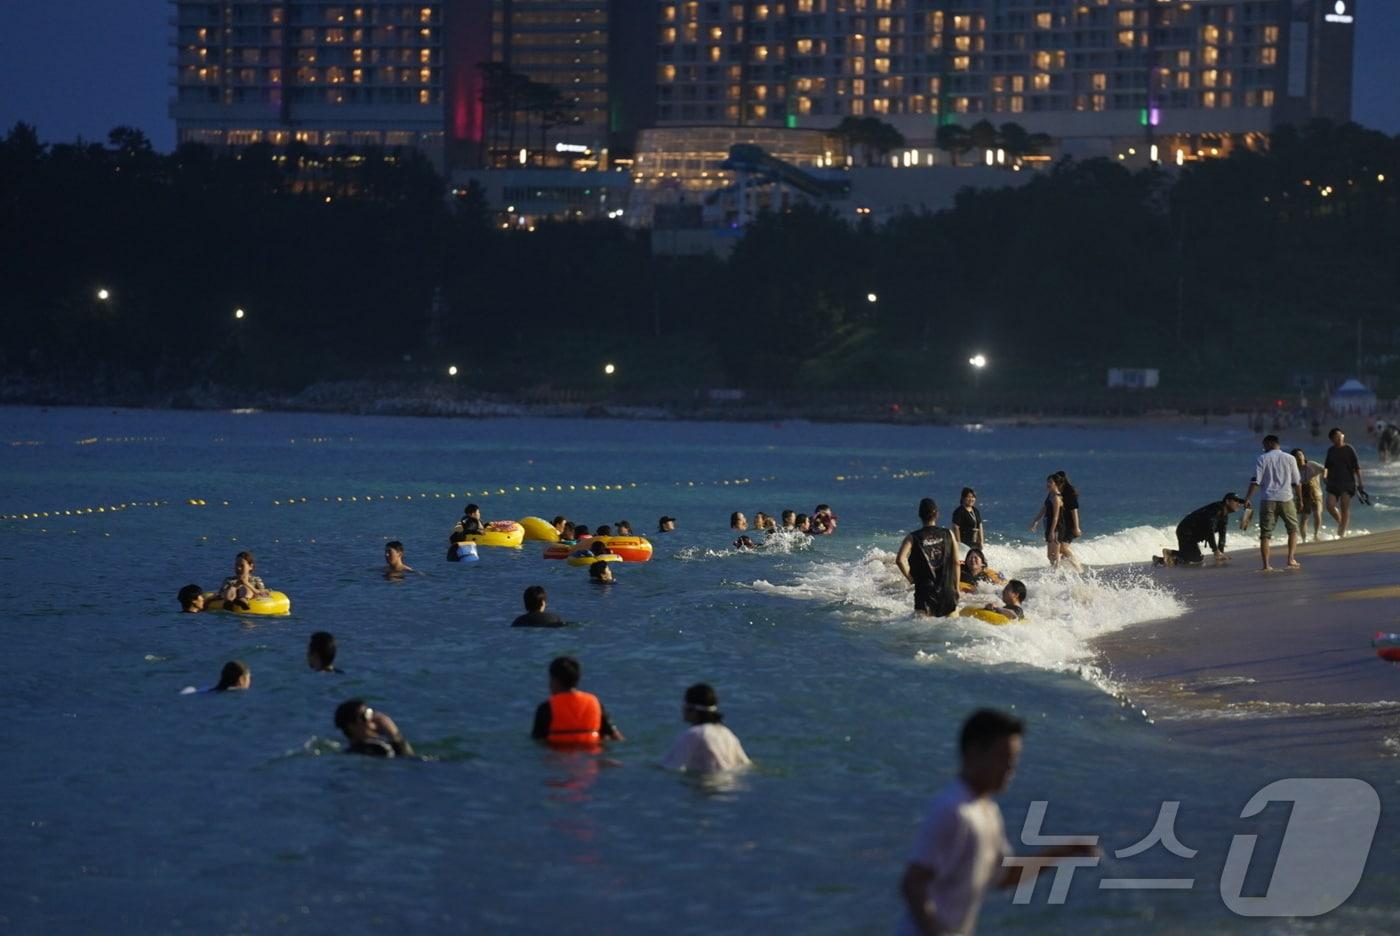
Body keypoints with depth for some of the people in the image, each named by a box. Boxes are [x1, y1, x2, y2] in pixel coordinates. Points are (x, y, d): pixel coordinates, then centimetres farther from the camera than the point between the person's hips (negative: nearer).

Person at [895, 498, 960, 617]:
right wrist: (956, 588, 16)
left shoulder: (913, 538, -1)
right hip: (948, 590, 2)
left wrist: (911, 578, -1)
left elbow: (900, 560, -15)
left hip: (925, 589, -2)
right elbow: (956, 563, 7)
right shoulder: (948, 534, 6)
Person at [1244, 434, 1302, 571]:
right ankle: (1291, 560, 5)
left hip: (1267, 500, -1)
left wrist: (1248, 498, -5)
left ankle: (1266, 565, -6)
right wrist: (1300, 498, 17)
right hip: (1286, 498, 1)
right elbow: (1297, 482, 7)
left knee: (1265, 534, 1)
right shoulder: (1290, 459, 7)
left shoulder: (1262, 459, 2)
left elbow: (1255, 481, -7)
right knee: (1293, 529, 16)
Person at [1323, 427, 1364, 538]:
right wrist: (1324, 475, -4)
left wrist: (1360, 483, -4)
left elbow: (1357, 467, -1)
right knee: (1330, 505, -9)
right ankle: (1340, 521, 18)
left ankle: (1342, 533, -1)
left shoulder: (1349, 450, -3)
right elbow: (1327, 466, 16)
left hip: (1347, 482, -3)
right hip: (1333, 482, 3)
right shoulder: (1331, 450, 8)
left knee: (1345, 507, -5)